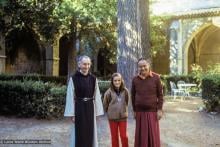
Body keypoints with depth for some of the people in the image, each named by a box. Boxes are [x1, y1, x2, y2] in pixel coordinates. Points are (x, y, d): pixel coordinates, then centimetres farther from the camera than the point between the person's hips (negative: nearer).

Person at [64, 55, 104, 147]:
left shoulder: (93, 79, 2)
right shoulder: (73, 78, -7)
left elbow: (96, 96, 4)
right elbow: (70, 97, -7)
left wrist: (97, 112, 1)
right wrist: (71, 114, -10)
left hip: (90, 108, 3)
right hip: (79, 108, -3)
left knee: (90, 133, 11)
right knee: (79, 134, 6)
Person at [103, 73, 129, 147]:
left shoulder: (125, 91, -7)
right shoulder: (109, 92, -14)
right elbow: (105, 104, -1)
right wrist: (110, 112, 9)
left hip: (123, 117, 1)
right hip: (112, 117, -1)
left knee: (124, 136, 6)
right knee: (114, 136, 10)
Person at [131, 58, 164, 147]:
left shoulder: (156, 78, -6)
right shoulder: (135, 79, 0)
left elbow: (160, 95, -3)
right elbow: (133, 96, 7)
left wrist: (160, 110, -7)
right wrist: (134, 111, 7)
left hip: (152, 111, -2)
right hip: (140, 112, 2)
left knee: (153, 135, 5)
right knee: (141, 136, 8)